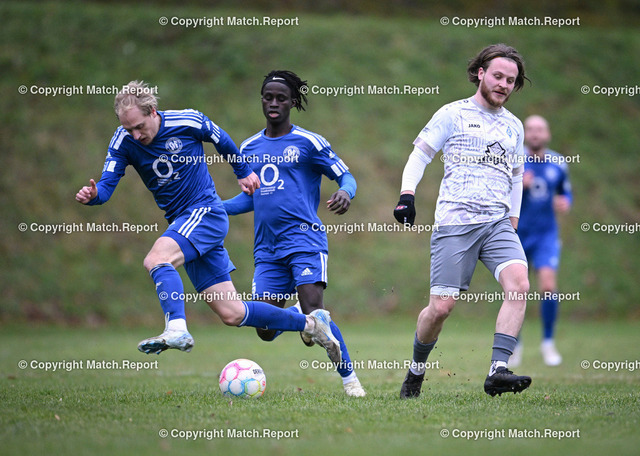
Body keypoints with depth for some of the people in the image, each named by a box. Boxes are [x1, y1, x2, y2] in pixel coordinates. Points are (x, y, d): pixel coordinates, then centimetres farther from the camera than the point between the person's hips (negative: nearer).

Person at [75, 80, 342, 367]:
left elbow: (221, 140, 8)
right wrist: (93, 195, -35)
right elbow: (107, 185, -11)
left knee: (156, 259, -32)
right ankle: (311, 324, 16)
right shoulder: (124, 141, -4)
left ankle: (177, 330, -40)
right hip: (183, 223, 5)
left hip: (206, 212, -5)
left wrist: (243, 172, 22)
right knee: (231, 314, 4)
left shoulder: (188, 122, -12)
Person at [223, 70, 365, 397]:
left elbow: (345, 176, 2)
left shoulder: (308, 142, 1)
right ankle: (298, 314, 32)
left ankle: (349, 377, 0)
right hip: (266, 248, 5)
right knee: (266, 330, -3)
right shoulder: (249, 148, 16)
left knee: (314, 314, -18)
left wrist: (345, 193, -21)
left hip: (304, 239, -5)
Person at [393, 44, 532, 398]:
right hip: (454, 223, -4)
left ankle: (498, 371, -27)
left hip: (498, 223, 4)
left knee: (519, 284, -23)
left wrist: (513, 221, 20)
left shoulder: (514, 126, 19)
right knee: (442, 306, -8)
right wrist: (407, 193, -10)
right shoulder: (454, 114, 6)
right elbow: (419, 154, 5)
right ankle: (416, 369, 19)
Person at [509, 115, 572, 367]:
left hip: (546, 235, 0)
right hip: (516, 234, 0)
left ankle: (548, 342, 0)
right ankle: (515, 342, 26)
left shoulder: (558, 164, 1)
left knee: (548, 287, -18)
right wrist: (518, 186, -23)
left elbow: (565, 193, 17)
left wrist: (565, 202, -6)